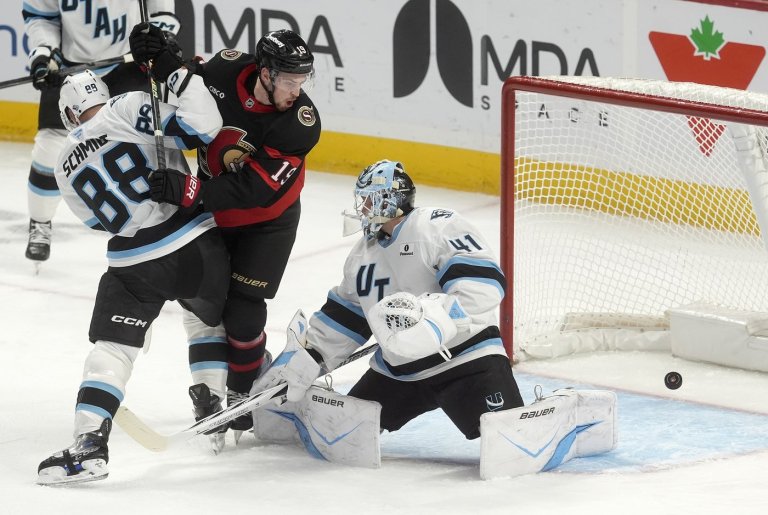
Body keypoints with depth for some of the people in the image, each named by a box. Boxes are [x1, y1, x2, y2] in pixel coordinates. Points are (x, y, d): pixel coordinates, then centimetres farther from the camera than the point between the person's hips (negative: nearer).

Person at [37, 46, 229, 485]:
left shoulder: (67, 168, 11)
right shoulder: (130, 109, -4)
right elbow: (204, 126, -15)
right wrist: (176, 73, -8)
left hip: (135, 264, 0)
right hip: (196, 246, 0)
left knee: (112, 348, 3)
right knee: (209, 317, 28)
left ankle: (90, 443, -10)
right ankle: (213, 404, 30)